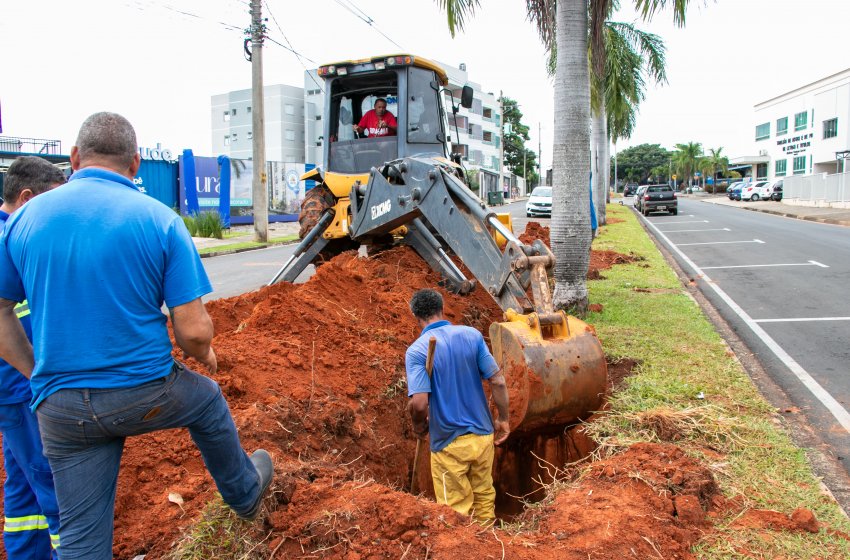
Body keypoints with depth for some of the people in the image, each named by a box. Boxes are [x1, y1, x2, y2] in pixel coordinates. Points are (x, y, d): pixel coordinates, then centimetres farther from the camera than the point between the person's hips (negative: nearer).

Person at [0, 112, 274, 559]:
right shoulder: (160, 220, -12)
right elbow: (193, 331, -15)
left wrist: (37, 373, 18)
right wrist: (204, 354, 8)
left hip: (60, 408, 3)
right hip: (146, 394, -2)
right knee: (207, 401, 30)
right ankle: (244, 492, 51)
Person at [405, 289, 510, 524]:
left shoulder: (416, 350, -15)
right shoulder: (472, 335, -4)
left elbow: (419, 403, -23)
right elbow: (498, 381, -5)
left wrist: (419, 427, -2)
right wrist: (503, 419, 8)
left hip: (448, 443, -4)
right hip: (483, 435, 4)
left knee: (456, 509, 14)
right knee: (485, 497, 23)